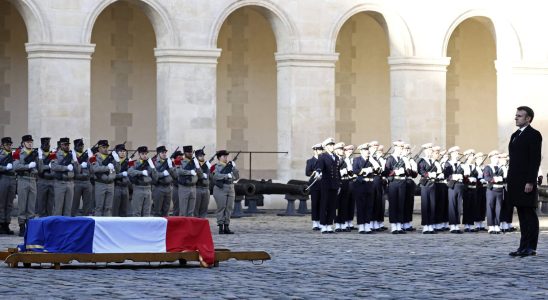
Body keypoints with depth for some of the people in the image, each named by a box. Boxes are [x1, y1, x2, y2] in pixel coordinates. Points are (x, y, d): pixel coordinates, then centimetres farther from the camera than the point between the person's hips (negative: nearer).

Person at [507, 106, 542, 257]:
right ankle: (524, 246, 12)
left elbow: (535, 160, -14)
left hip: (526, 182, -8)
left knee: (529, 214, -5)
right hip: (516, 182, 8)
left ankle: (531, 247, -3)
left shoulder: (534, 135, -7)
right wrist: (509, 180, 15)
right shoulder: (515, 135, 19)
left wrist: (530, 182, -19)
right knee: (522, 215, 10)